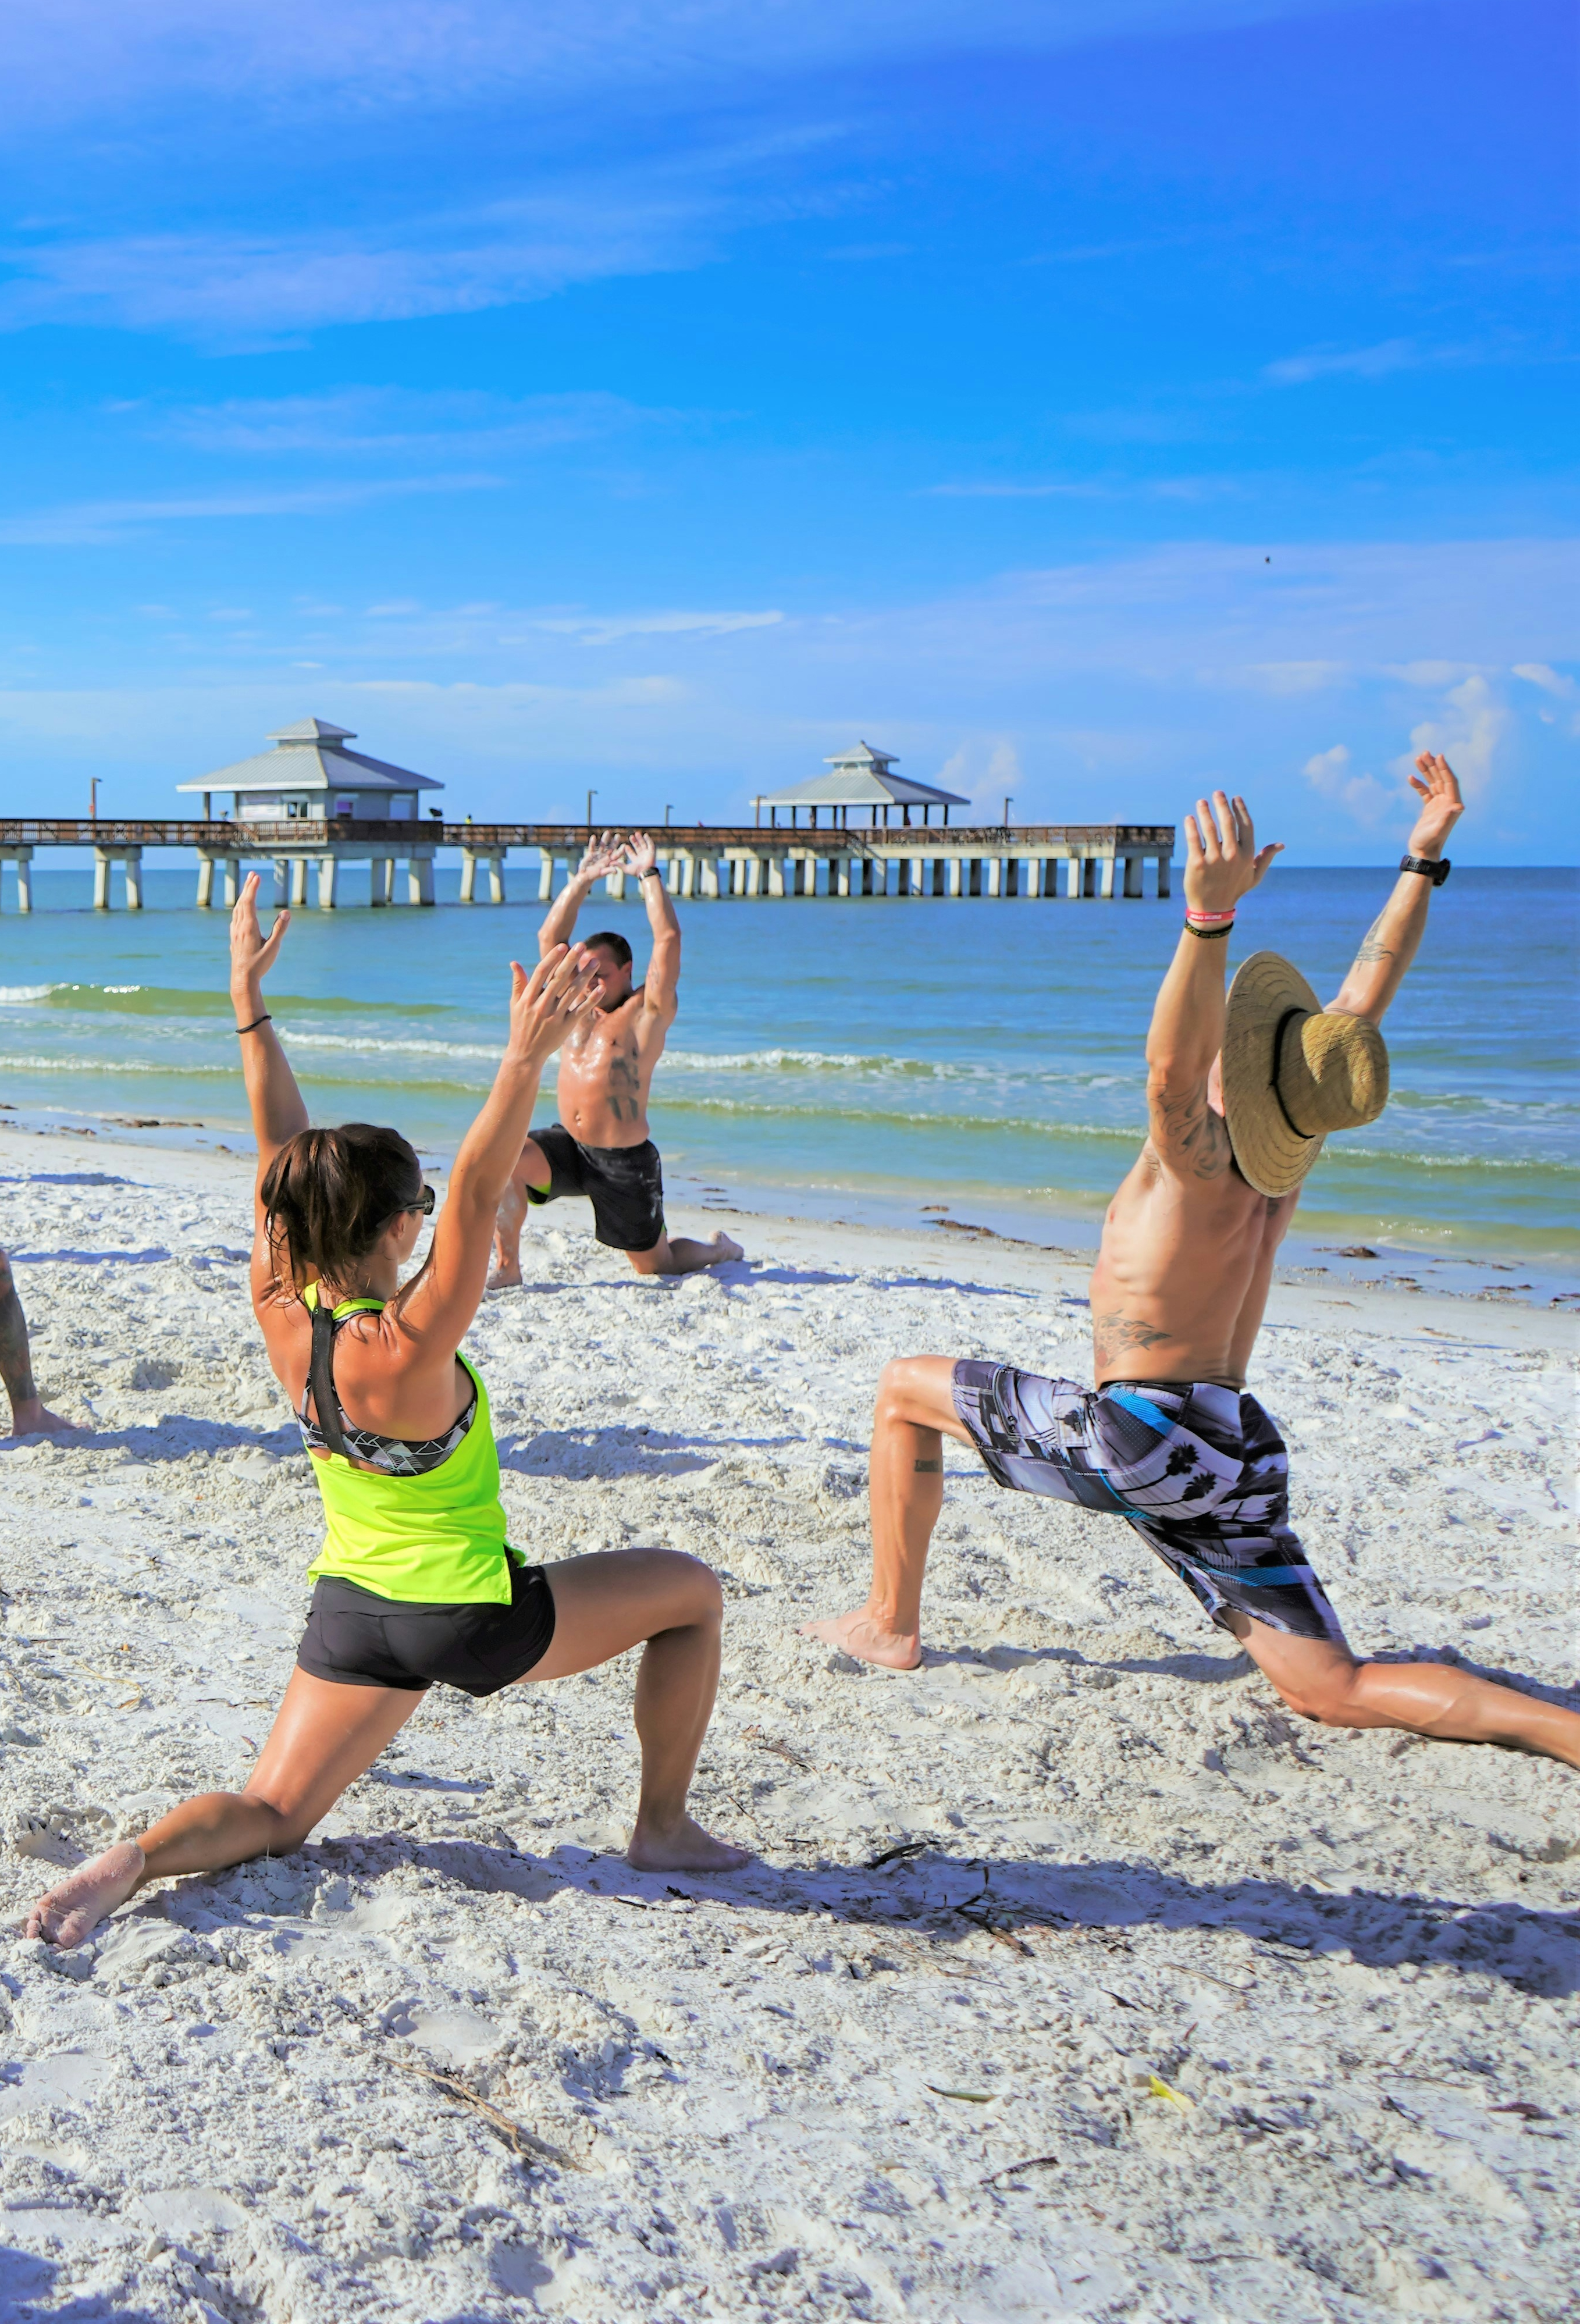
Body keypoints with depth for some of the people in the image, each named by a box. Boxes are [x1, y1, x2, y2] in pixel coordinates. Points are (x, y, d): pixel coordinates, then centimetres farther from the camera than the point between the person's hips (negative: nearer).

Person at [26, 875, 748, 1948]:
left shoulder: (281, 1314, -10)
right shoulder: (407, 1348, -28)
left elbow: (282, 1153, -4)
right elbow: (479, 1194, -37)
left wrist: (250, 1004, -2)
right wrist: (526, 1060, -48)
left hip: (352, 1609, 6)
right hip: (468, 1616, -6)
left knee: (270, 1818, 18)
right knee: (690, 1591, 11)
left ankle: (134, 1860, -12)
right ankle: (664, 1829, 16)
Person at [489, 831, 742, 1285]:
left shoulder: (647, 1012, -6)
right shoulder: (578, 1005, 10)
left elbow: (668, 939, -17)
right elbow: (550, 937, 9)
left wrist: (649, 876, -12)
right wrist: (582, 880, 3)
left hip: (623, 1160, -5)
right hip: (567, 1144, 5)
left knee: (655, 1265, 6)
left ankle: (720, 1250, 38)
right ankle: (507, 1266, -11)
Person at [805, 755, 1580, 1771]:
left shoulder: (1201, 1160, -14)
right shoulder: (1286, 1156, 4)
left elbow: (1169, 1066, -38)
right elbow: (1366, 997, 14)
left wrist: (1210, 915, -48)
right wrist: (1425, 857, 16)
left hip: (1139, 1430, -7)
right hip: (1236, 1452, 7)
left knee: (906, 1388, 11)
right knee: (1336, 1692, 9)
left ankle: (892, 1626, 14)